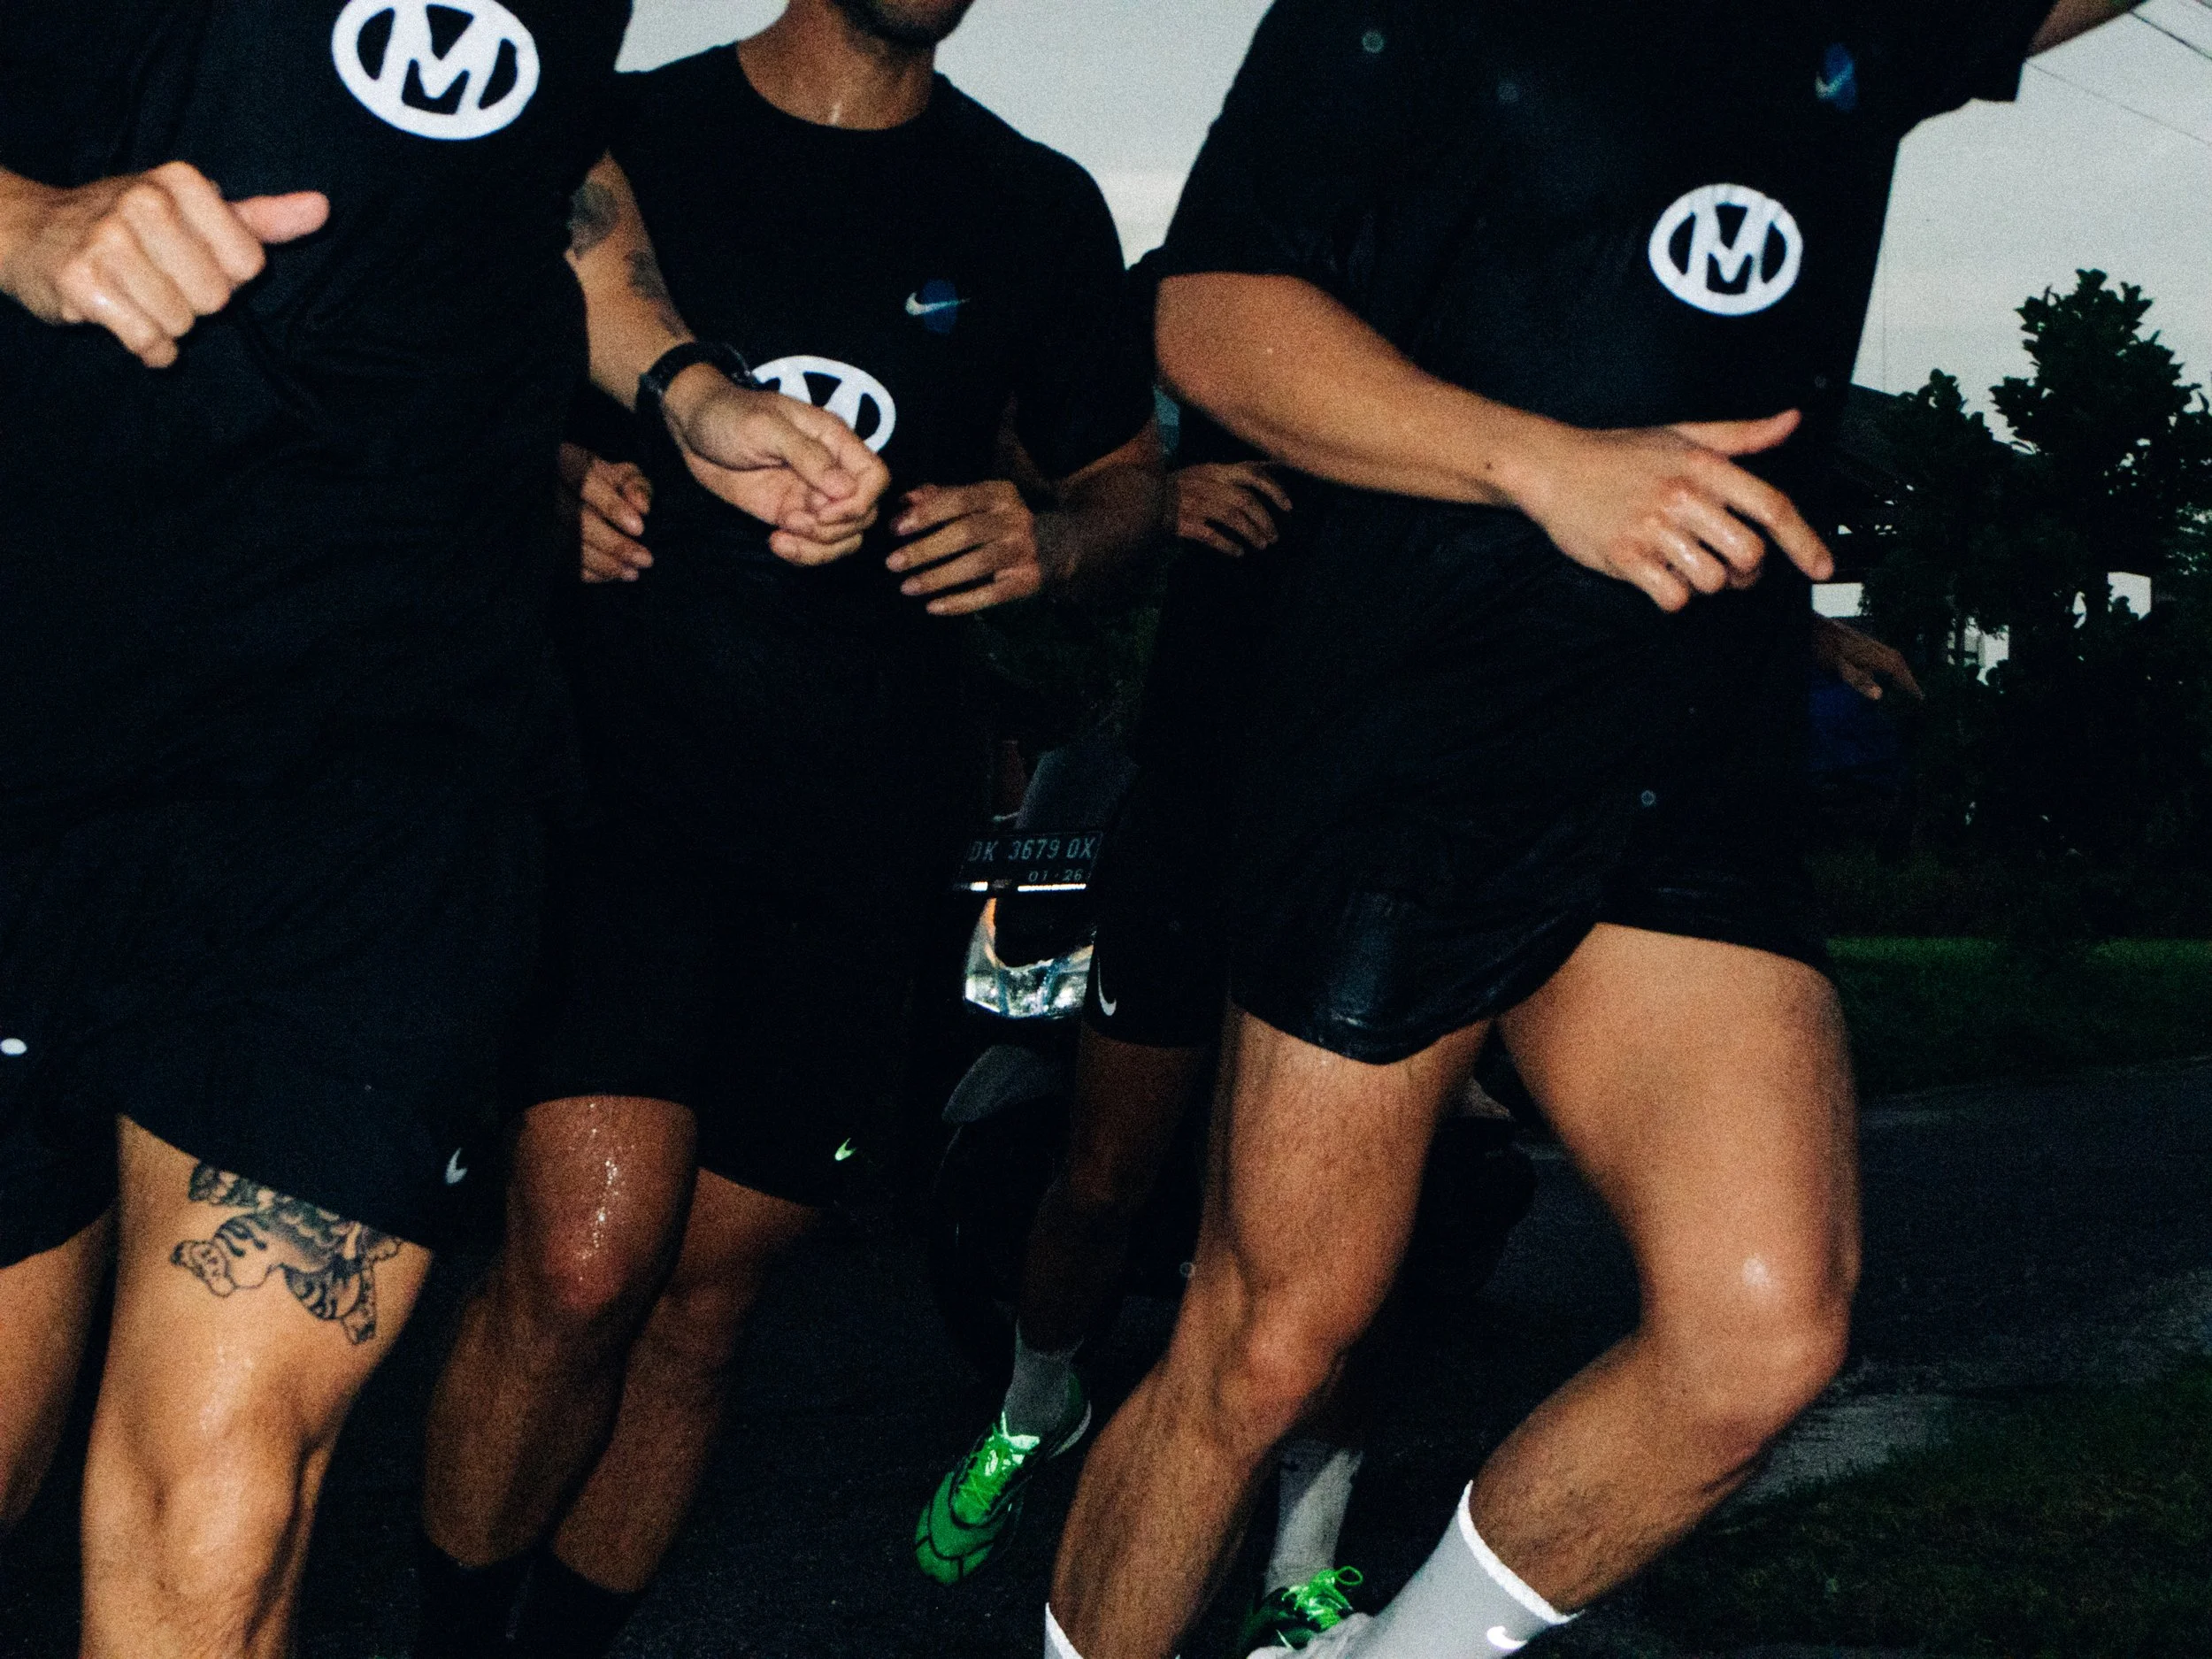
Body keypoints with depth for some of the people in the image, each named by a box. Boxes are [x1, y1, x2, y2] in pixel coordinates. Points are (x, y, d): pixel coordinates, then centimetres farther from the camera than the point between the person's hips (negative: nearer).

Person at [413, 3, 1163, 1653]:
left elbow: (1133, 472, 21)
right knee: (583, 1257, -18)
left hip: (863, 832, 3)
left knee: (701, 1297, 7)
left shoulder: (1038, 210, 10)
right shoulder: (625, 141, 3)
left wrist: (1054, 539, -2)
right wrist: (543, 485, -13)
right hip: (624, 772, -3)